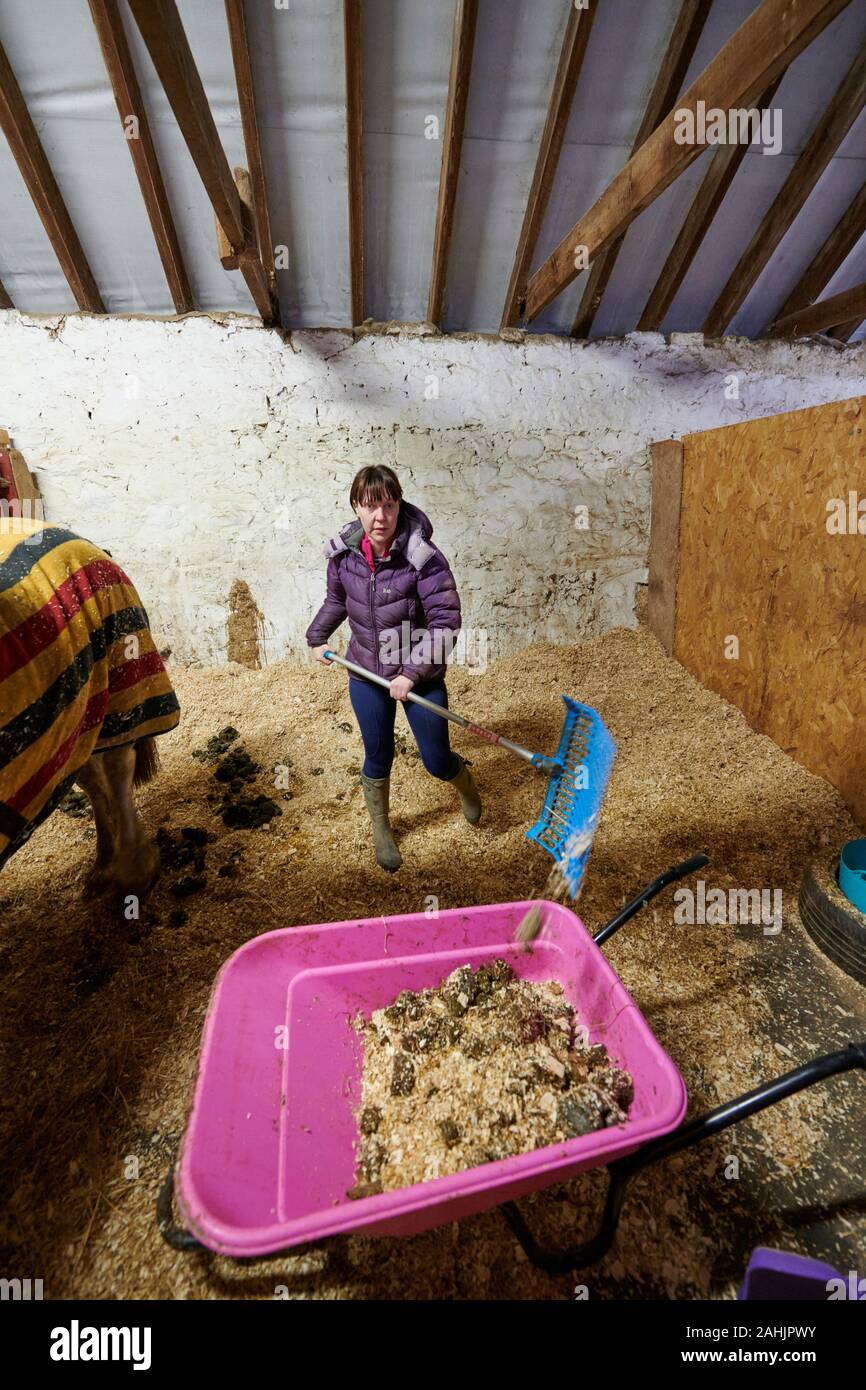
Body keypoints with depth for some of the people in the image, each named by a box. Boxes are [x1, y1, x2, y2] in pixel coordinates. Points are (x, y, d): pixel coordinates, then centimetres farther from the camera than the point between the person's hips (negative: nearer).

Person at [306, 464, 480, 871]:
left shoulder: (423, 557, -22)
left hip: (420, 676, -3)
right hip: (367, 674, 3)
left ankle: (463, 778, 46)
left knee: (436, 761, 7)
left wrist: (412, 673, -25)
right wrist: (316, 637, 13)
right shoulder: (344, 553, -8)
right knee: (377, 758, 14)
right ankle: (381, 830, 40)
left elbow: (445, 622, -22)